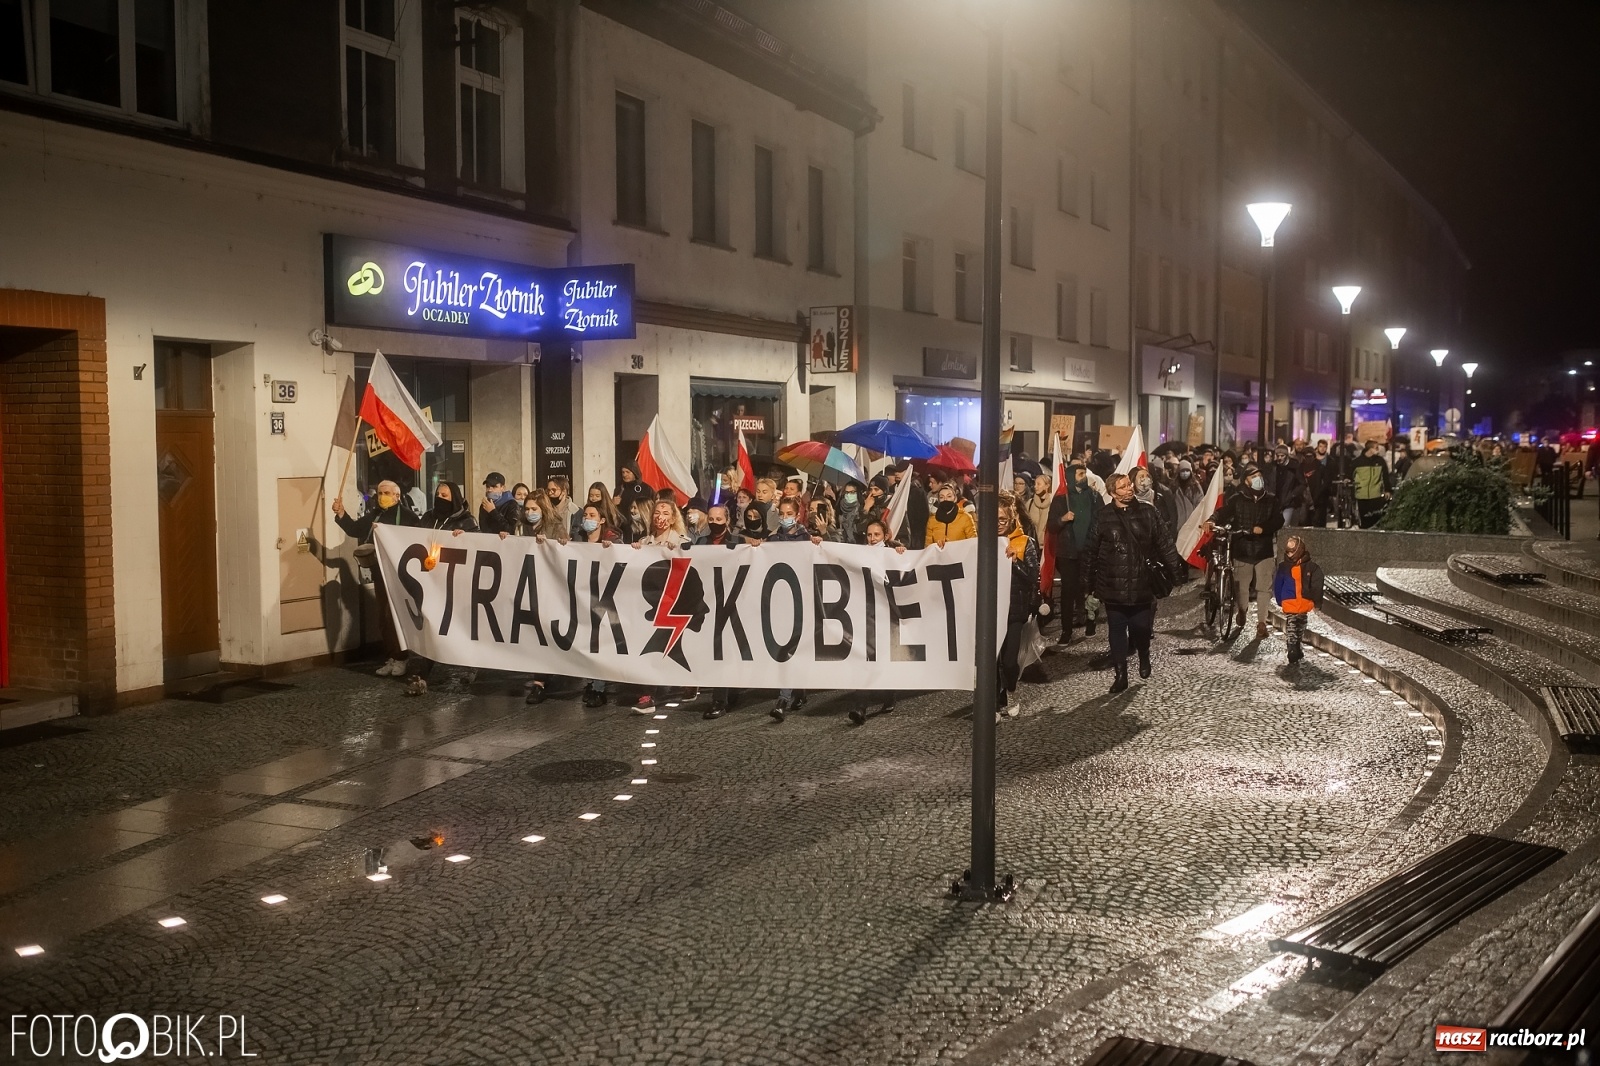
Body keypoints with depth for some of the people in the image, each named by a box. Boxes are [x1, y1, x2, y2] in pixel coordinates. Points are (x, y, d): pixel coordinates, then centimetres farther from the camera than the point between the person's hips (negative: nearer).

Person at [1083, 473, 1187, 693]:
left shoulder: (1148, 512, 0)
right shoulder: (1103, 517, -3)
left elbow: (1165, 543, 2)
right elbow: (1091, 551, 4)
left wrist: (1176, 570, -1)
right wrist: (1090, 580, 6)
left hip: (1142, 584, 0)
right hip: (1113, 586, 0)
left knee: (1142, 628, 7)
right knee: (1117, 631, 6)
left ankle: (1144, 658, 37)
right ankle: (1121, 674, 15)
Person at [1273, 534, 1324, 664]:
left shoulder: (1310, 567, -4)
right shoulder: (1283, 567, -3)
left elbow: (1316, 585, 1)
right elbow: (1277, 585, 4)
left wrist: (1317, 602, 0)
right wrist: (1280, 600, 3)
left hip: (1304, 604, 2)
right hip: (1289, 604, -2)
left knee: (1300, 629, 17)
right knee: (1290, 630, -10)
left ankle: (1297, 651, 32)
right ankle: (1293, 655, -10)